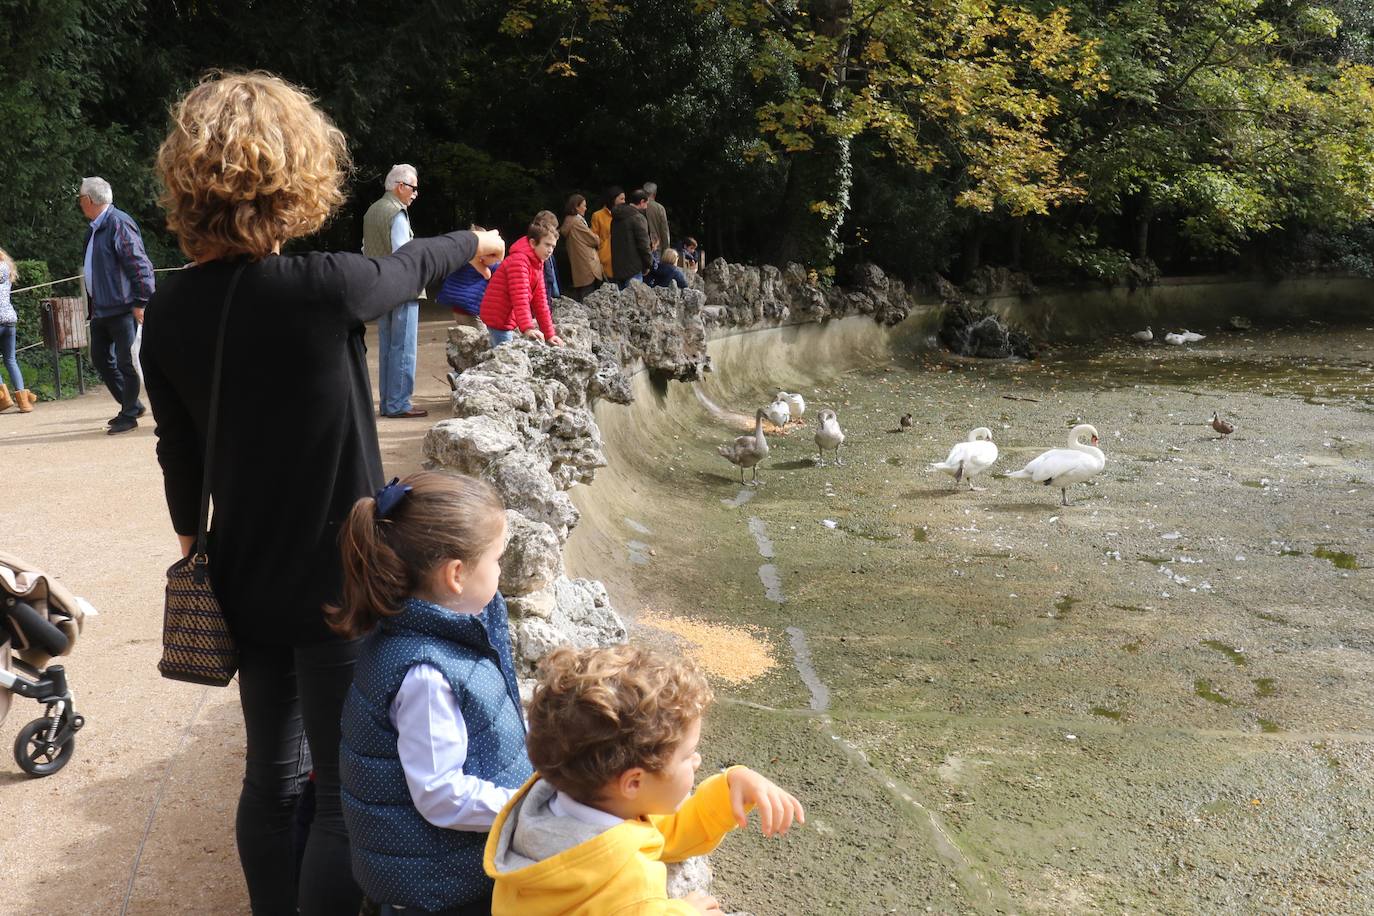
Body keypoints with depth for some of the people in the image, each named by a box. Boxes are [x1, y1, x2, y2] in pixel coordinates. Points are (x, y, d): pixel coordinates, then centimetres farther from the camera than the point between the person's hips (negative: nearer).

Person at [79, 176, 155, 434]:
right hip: (101, 309, 10)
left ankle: (129, 415, 7)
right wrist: (93, 306, 22)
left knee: (126, 362, -2)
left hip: (122, 308, -10)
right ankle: (131, 406, 23)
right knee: (100, 358, 13)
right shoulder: (95, 228, 15)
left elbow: (140, 265, -19)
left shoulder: (118, 223, -14)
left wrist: (141, 302, -22)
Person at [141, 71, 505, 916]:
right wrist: (473, 242, 21)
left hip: (247, 584, 6)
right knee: (347, 791, 6)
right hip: (339, 583, -6)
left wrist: (193, 545, 22)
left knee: (273, 774, 20)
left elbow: (178, 450, 6)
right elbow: (410, 267, 0)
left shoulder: (171, 311, -4)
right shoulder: (320, 287, -20)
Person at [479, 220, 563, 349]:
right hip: (499, 319, -10)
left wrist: (550, 334, 5)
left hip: (509, 320, 10)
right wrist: (527, 328, -39)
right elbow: (520, 298, -29)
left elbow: (540, 300, 10)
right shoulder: (519, 260, -18)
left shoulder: (537, 264, 11)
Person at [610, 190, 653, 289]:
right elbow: (643, 244, -15)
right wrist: (648, 264, -2)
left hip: (617, 267, 8)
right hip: (633, 268, -8)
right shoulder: (638, 218, -13)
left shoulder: (616, 218, 13)